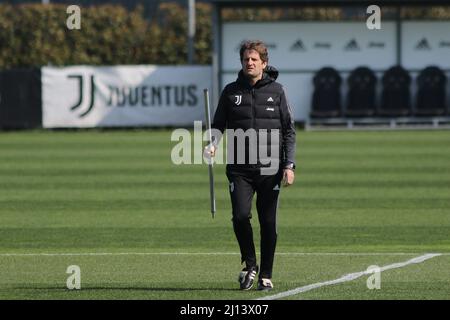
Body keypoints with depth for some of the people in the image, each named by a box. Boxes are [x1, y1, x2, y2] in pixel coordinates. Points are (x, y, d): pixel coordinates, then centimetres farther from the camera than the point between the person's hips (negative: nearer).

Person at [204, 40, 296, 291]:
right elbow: (218, 125, 14)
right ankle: (250, 265, 9)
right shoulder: (231, 91, 7)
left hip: (270, 169, 0)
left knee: (268, 223, 2)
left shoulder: (276, 91, 4)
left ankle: (266, 275, 14)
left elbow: (289, 131, 4)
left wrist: (289, 165, -4)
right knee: (240, 216, -14)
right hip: (240, 169, 0)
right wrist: (212, 145, -8)